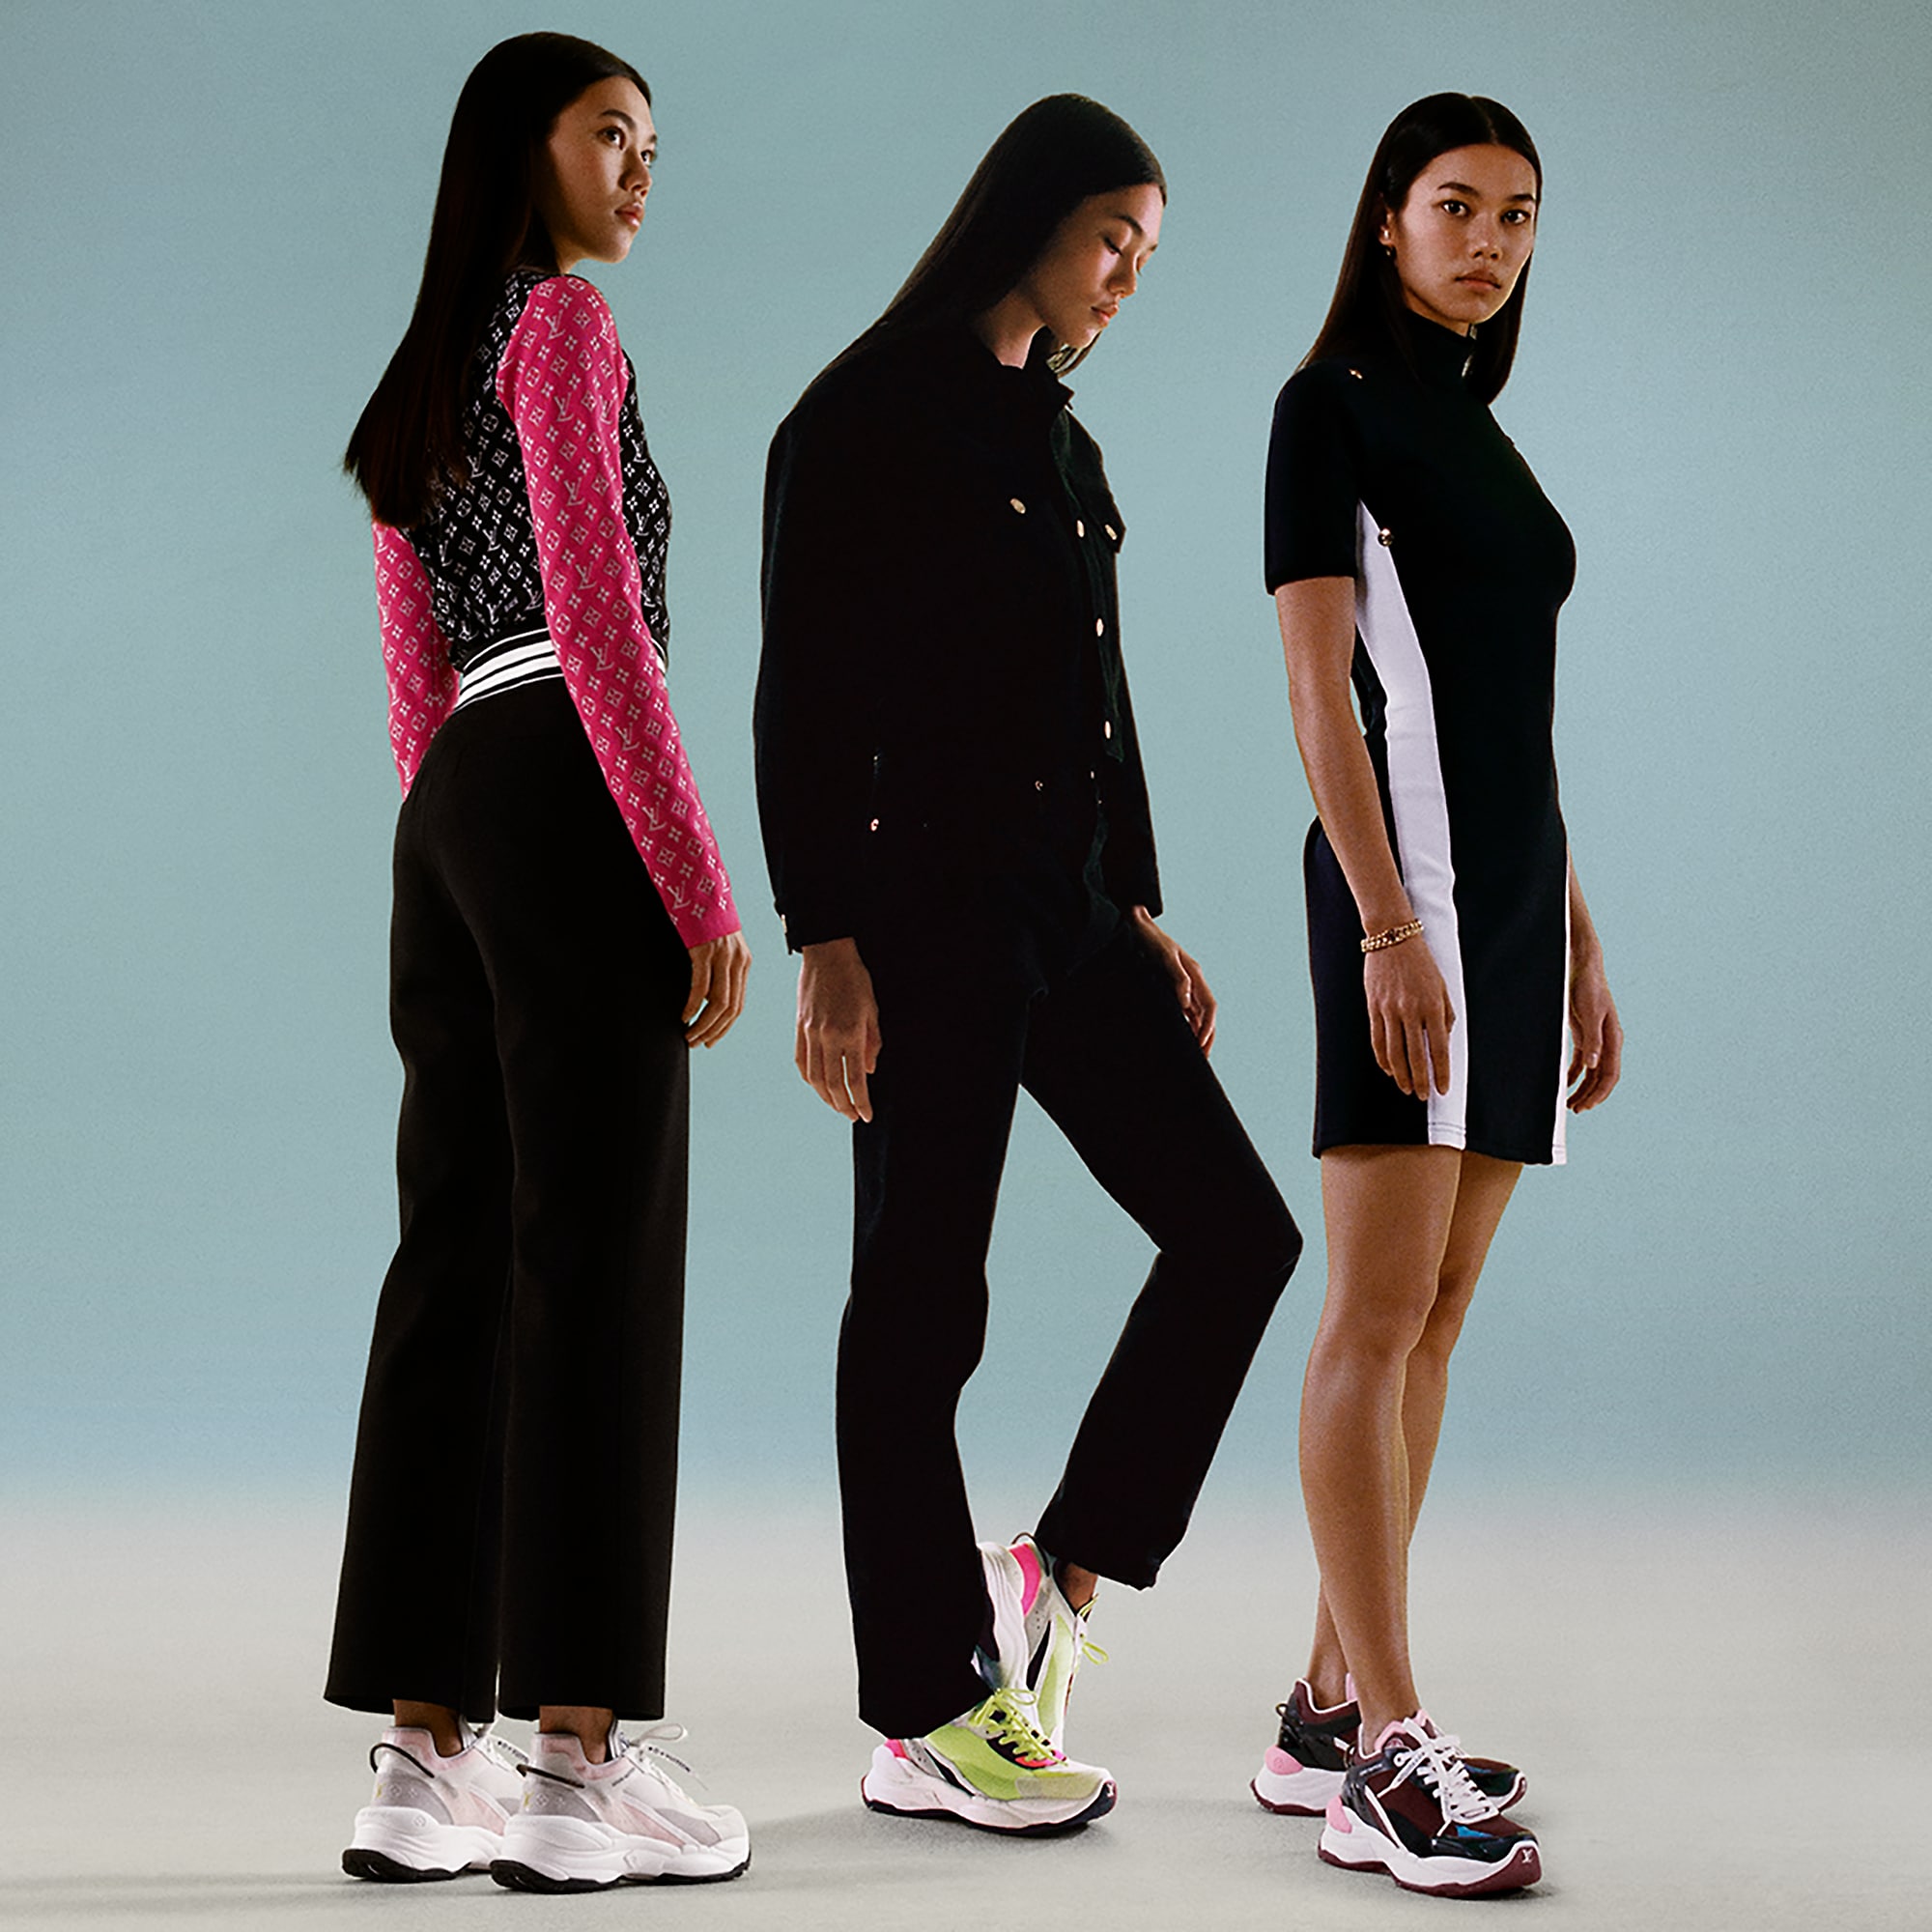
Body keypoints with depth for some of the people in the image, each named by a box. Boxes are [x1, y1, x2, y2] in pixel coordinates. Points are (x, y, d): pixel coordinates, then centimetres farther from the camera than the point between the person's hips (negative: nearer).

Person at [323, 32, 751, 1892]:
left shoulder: (415, 392, 25)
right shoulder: (561, 324, -2)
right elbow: (598, 621, -12)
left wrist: (453, 864, 22)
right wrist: (700, 887, -12)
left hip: (449, 814, 9)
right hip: (571, 804, -9)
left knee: (457, 1265, 5)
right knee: (597, 1260, -9)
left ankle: (422, 1755, 6)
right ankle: (576, 1760, -8)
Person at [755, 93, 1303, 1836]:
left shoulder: (1062, 442, 17)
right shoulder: (867, 419, -7)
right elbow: (801, 697, -12)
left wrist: (1144, 915, 18)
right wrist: (825, 944, -18)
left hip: (1071, 904, 8)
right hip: (926, 909, -8)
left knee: (1237, 1228, 2)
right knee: (924, 1304, -1)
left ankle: (1058, 1576, 14)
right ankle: (922, 1723, 9)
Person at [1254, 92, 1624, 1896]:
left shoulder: (1483, 436, 21)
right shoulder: (1331, 404, -2)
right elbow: (1319, 686, -12)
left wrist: (1580, 944, 18)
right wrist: (1389, 924, -21)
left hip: (1514, 883, 9)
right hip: (1405, 870, -8)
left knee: (1433, 1320, 6)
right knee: (1379, 1312, -11)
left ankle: (1327, 1714, 11)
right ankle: (1391, 1761, -13)